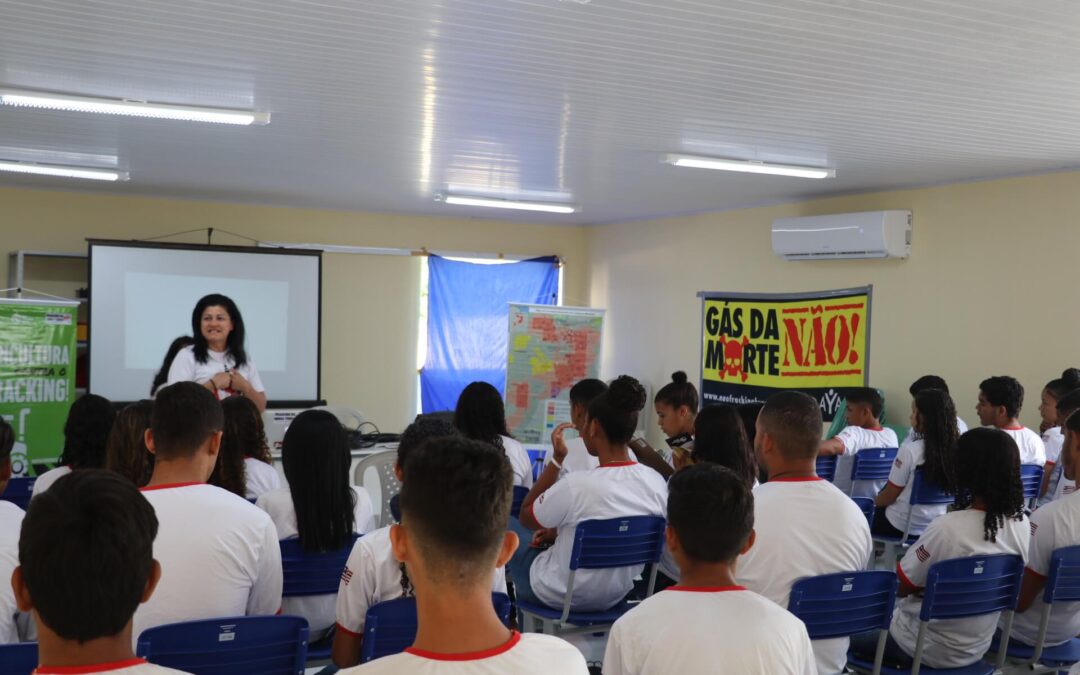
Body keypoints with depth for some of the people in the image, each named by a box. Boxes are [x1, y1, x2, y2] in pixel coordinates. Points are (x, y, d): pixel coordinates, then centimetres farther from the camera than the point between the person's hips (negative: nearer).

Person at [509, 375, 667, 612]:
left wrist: (556, 458, -13)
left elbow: (526, 518, -11)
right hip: (617, 596, 5)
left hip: (561, 596, -5)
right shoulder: (656, 482, -14)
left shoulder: (576, 485, -30)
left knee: (506, 523, 20)